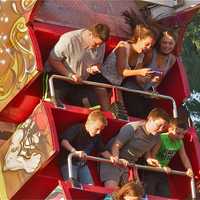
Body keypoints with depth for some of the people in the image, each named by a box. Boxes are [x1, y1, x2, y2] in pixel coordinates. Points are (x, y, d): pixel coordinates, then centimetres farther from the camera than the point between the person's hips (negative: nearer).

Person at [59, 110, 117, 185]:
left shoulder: (96, 136, 6)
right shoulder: (77, 129, -17)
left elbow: (103, 151, 17)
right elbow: (64, 141, -30)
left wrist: (111, 157, -4)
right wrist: (75, 151, -46)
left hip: (82, 164, 7)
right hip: (68, 161, -7)